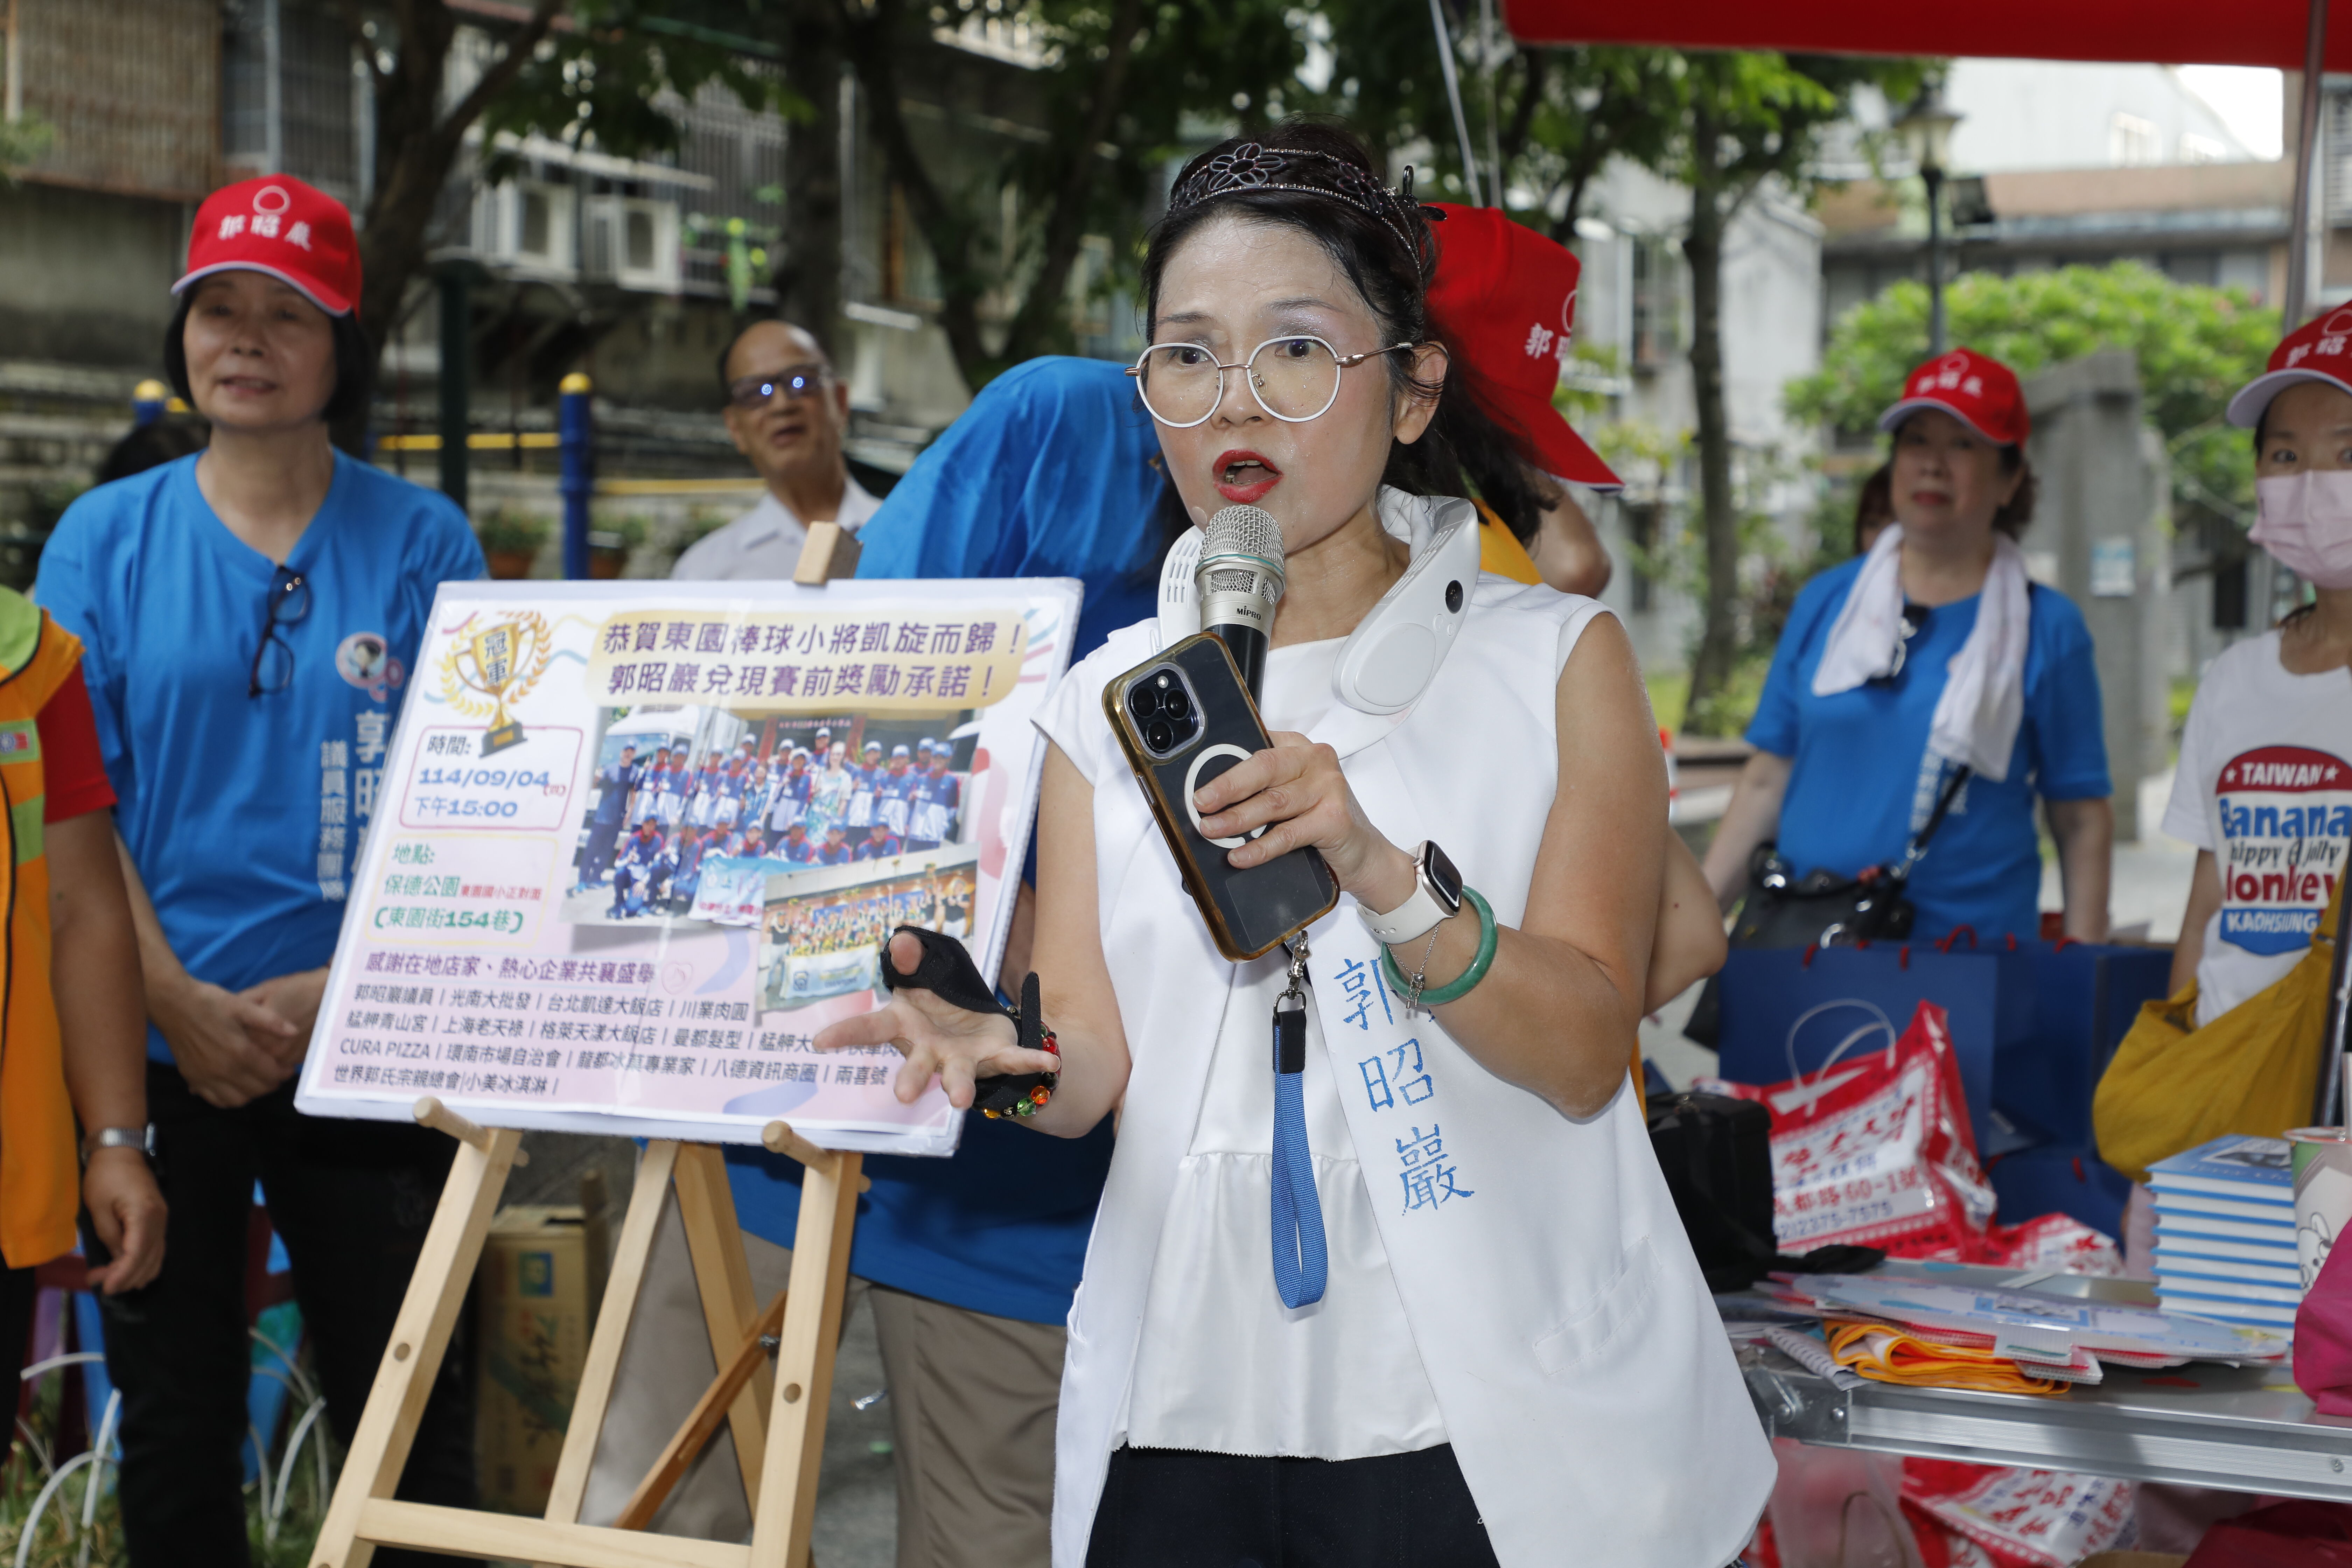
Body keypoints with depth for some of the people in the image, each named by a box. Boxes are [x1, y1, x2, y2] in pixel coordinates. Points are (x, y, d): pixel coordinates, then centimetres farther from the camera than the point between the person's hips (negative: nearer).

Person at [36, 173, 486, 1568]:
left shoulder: (423, 541, 2)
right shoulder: (108, 536, 5)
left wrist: (337, 990, -13)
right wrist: (183, 1005, -12)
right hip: (157, 1052, 1)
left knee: (411, 1422, 2)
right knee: (174, 1426, 12)